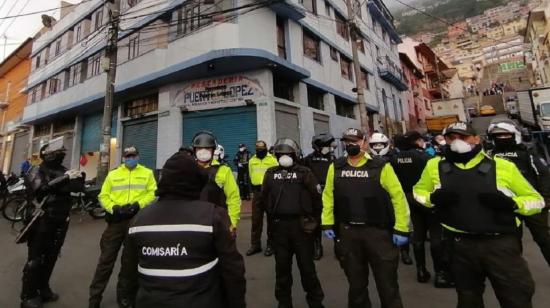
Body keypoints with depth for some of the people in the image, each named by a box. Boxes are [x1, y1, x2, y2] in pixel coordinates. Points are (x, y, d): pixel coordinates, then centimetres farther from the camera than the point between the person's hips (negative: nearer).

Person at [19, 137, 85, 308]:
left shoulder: (64, 171, 10)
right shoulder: (37, 171, -5)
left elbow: (79, 187, 1)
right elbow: (41, 189, -22)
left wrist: (79, 177, -18)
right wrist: (64, 179, -28)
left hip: (60, 222, 5)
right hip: (42, 222, -5)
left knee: (51, 257, 15)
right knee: (35, 259, 3)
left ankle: (43, 289, 29)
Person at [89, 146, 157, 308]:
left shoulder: (147, 173, 6)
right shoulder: (113, 174, 11)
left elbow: (152, 193, -1)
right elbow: (103, 196, 7)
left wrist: (138, 205, -16)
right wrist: (114, 208, -10)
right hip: (116, 219, 1)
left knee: (130, 260, 11)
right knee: (106, 258, 5)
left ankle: (125, 295, 28)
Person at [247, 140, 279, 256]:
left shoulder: (272, 160, -5)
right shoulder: (252, 161, 8)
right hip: (257, 192, 4)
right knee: (256, 220, 9)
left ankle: (271, 245, 18)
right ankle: (255, 245, 21)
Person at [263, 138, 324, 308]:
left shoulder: (304, 172, -2)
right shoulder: (271, 173, 6)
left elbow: (315, 197, -2)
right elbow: (265, 199, 10)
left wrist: (313, 219, -1)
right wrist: (272, 219, 10)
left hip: (301, 224, -2)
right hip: (279, 225, 3)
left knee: (307, 265, 10)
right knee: (282, 266, 15)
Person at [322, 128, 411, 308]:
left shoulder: (381, 167, -8)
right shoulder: (335, 168, 1)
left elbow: (398, 197, -7)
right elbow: (328, 196, 5)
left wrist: (401, 229, -8)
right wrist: (327, 223, 3)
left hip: (378, 231, -2)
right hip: (347, 231, 3)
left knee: (387, 283, 14)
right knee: (356, 282, 21)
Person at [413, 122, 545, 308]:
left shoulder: (503, 166, -3)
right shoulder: (435, 166, 0)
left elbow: (536, 200, 5)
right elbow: (418, 191, 12)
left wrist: (511, 203, -16)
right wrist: (433, 198, -10)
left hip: (501, 245, -1)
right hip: (461, 246, 2)